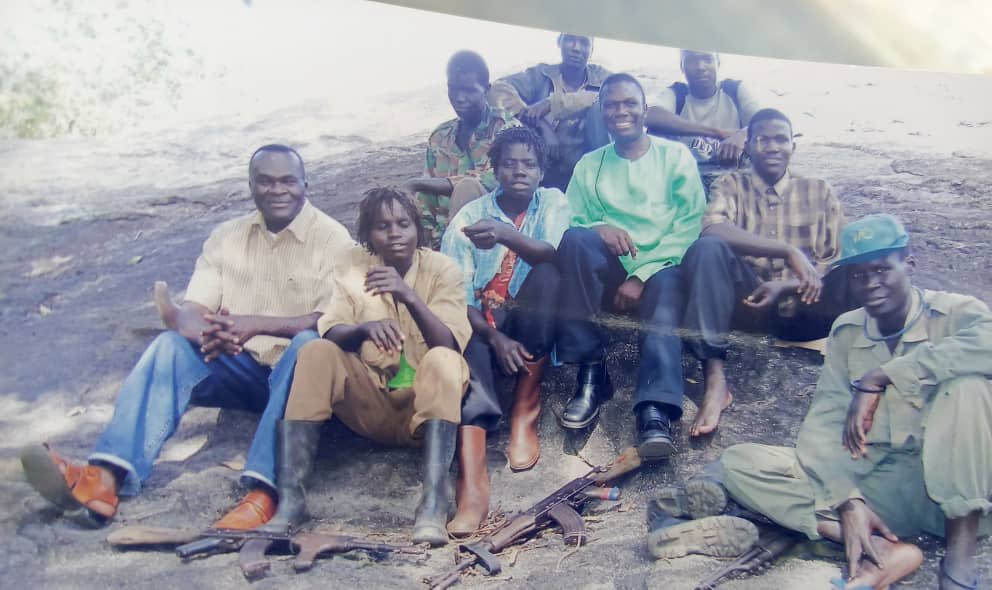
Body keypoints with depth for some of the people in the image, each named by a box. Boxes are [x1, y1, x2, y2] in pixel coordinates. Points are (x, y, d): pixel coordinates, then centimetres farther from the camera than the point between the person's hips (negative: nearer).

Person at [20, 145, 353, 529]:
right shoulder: (227, 237, 7)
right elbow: (192, 310, -2)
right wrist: (208, 333, -27)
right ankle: (106, 479, -39)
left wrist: (256, 324, -30)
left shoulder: (330, 237, -6)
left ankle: (265, 490, -49)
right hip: (240, 367, 4)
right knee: (171, 345, -22)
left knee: (307, 343, -36)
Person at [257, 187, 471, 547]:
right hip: (369, 404, 2)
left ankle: (434, 502, -42)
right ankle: (290, 497, -28)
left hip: (426, 404, -2)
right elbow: (329, 334, -10)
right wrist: (364, 329, -32)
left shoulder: (441, 269, -3)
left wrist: (409, 296, -31)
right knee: (315, 354, -22)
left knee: (442, 360, -31)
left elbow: (451, 345, -16)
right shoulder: (353, 265, 3)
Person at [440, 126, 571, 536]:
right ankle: (472, 485, -51)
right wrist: (495, 337, -25)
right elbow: (456, 295, -7)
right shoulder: (469, 217, 2)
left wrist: (506, 234, -36)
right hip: (481, 322, 0)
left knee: (547, 274, -29)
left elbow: (557, 258, -18)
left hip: (533, 324, 1)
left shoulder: (552, 203, 4)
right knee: (466, 347, -34)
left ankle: (525, 411, -24)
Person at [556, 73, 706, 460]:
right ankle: (590, 371, -28)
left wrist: (642, 276, -13)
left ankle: (656, 413, -52)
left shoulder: (676, 156, 9)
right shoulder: (589, 166, 17)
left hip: (662, 266, -2)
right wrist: (598, 229, -18)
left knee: (666, 286, -35)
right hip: (611, 269, 2)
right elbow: (568, 224, 7)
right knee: (575, 238, -29)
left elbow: (690, 224, -2)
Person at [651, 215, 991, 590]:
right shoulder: (846, 331, 7)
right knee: (738, 463, -11)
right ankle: (879, 549, -28)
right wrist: (848, 501, -21)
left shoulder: (955, 313, -6)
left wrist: (877, 377, -27)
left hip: (952, 489, -4)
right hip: (872, 482, 4)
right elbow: (822, 425, -3)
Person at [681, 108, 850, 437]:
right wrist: (789, 251, -24)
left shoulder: (819, 191, 15)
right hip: (750, 304, 0)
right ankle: (715, 381, -33)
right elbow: (712, 227, -14)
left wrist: (787, 286, -15)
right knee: (707, 247, -29)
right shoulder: (733, 185, 10)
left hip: (803, 311, 1)